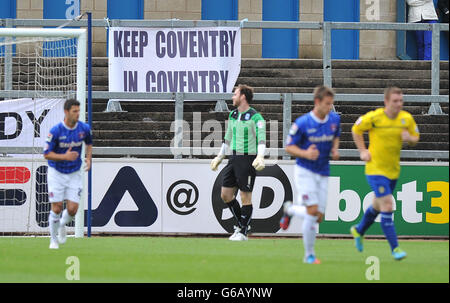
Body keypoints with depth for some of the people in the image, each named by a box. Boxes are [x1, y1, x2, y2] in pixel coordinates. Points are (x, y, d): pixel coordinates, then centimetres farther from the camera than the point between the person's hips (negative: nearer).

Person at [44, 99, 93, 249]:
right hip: (56, 173, -3)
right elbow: (47, 154, -13)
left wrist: (89, 158, -1)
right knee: (57, 208, -3)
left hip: (74, 174, 3)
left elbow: (89, 143, 15)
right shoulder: (55, 131, -18)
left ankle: (62, 225, 28)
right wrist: (64, 156, -28)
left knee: (72, 209, -6)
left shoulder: (84, 128, -7)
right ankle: (54, 239, 17)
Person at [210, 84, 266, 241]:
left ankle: (243, 232, 4)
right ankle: (241, 224, 23)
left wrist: (260, 156, -31)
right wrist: (219, 157, 26)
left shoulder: (255, 117, -10)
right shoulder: (232, 115, 14)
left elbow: (261, 138, -17)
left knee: (245, 196, -4)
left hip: (248, 160, -8)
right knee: (225, 194, 7)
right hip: (234, 158, 8)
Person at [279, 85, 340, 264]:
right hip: (305, 171, -5)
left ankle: (290, 209, 34)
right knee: (312, 211, -17)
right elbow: (289, 147, -7)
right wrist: (305, 154, -26)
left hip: (323, 174, 5)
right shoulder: (302, 123, -15)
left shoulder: (334, 119, 0)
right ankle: (309, 255, 3)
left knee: (318, 217, 3)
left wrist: (335, 149, 0)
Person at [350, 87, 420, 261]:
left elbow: (415, 139, 9)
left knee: (378, 205, 21)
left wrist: (409, 138, -15)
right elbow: (356, 129, 2)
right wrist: (362, 151, -5)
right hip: (375, 169, -6)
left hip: (393, 169, 6)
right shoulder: (373, 117, -15)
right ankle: (394, 248, -11)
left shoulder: (407, 119, -3)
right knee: (387, 205, -15)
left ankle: (359, 230, 49)